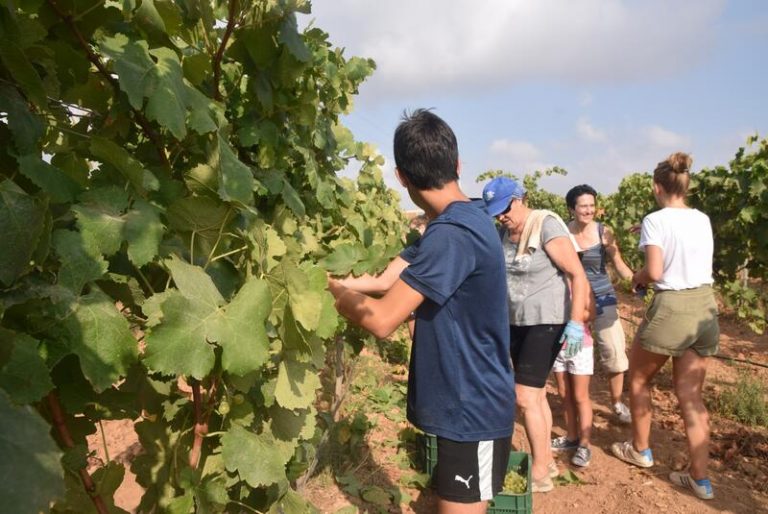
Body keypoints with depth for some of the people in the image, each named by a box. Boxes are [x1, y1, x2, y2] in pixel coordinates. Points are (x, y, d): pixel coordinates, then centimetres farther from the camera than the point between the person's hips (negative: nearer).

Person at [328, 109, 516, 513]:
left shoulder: (451, 234, -27)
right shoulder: (458, 224, 6)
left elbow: (381, 319, -28)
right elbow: (387, 278, 7)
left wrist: (330, 288, -11)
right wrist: (340, 284, 2)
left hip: (473, 410, -9)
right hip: (466, 404, 10)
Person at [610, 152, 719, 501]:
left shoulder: (655, 220, -11)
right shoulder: (703, 220, 8)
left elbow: (654, 272, -19)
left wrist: (638, 277, 2)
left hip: (671, 309, -6)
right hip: (705, 308, 6)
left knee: (638, 379, 18)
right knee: (691, 395, 12)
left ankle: (640, 449, 33)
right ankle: (701, 480, 17)